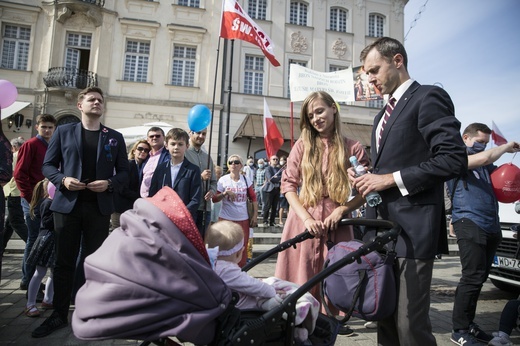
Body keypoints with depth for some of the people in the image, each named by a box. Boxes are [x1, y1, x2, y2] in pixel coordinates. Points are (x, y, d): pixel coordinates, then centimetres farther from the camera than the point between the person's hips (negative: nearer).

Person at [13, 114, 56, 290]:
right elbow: (19, 173, -13)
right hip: (32, 200, -7)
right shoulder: (30, 145, -8)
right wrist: (30, 196, -14)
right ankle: (27, 281, 12)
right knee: (34, 239, -2)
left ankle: (30, 279, 24)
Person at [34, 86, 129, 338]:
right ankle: (59, 315, 19)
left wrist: (109, 183, -12)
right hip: (67, 204, 0)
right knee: (64, 260, 6)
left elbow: (124, 171, 7)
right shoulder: (63, 131, 7)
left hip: (99, 207, 0)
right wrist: (63, 180, -13)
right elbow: (48, 165, 6)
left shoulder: (115, 137, 8)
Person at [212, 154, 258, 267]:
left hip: (243, 219, 2)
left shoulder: (246, 180, 2)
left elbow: (254, 198, 7)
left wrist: (255, 215, 2)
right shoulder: (223, 180, -3)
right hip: (225, 219, -2)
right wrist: (225, 193, -23)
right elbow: (214, 199, -6)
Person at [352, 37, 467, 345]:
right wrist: (367, 179, 5)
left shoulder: (428, 97, -5)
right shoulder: (384, 114, 22)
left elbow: (454, 159, -17)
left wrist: (391, 179, -17)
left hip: (412, 227, -8)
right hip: (383, 226, 9)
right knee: (385, 317, 15)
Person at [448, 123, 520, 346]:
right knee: (473, 277, -10)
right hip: (469, 223, -8)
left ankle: (468, 324, 20)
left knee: (479, 278, 10)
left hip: (491, 226, 8)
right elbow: (484, 157, -17)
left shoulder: (484, 165, 22)